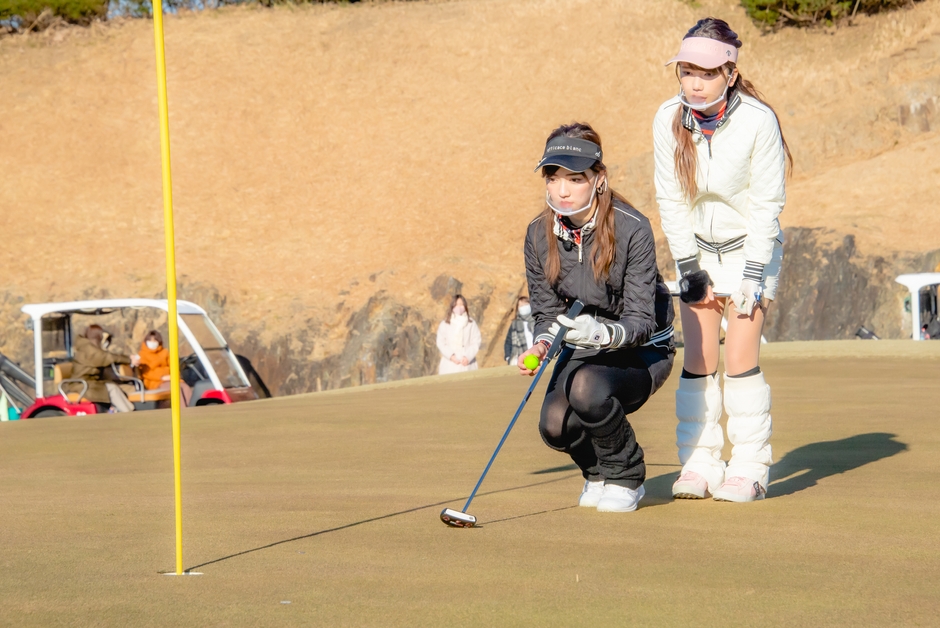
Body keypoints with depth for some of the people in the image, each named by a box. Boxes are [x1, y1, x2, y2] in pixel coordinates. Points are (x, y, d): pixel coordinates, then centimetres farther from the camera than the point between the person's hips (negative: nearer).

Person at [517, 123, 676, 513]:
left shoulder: (631, 229, -22)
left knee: (587, 388, -36)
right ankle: (599, 472, 13)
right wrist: (541, 345, -24)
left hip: (642, 350, -4)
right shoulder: (539, 236, -7)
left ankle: (627, 478, -7)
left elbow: (642, 320, -24)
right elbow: (546, 311, 0)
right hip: (583, 349, 4)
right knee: (555, 424, -24)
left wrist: (601, 333, -45)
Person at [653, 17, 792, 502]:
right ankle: (698, 465, 6)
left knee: (739, 356, -11)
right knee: (697, 358, -2)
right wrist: (690, 270, -7)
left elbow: (767, 205, -15)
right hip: (696, 249, 3)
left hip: (752, 248, -3)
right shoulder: (668, 120, -11)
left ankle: (750, 469, -3)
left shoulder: (758, 121, -21)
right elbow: (670, 199, -4)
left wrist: (752, 277, -17)